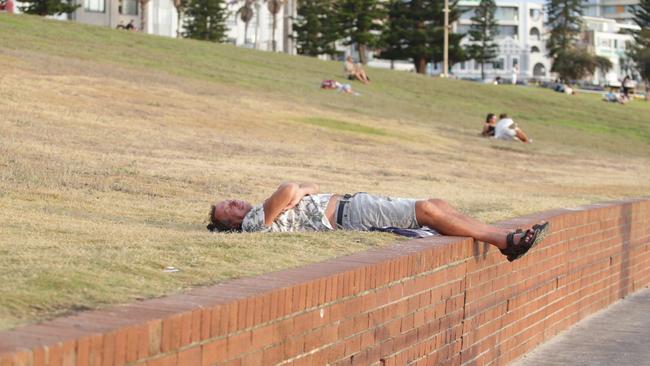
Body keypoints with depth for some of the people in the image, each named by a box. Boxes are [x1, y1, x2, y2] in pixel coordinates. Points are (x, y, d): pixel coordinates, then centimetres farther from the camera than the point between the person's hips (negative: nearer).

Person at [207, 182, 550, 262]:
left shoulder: (265, 210, 23)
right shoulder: (253, 221, -6)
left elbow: (312, 188, 27)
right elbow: (289, 190, -22)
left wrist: (301, 191, 7)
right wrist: (298, 191, -2)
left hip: (348, 202, 9)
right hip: (350, 216, -9)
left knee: (434, 203, -1)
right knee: (428, 209, -18)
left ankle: (506, 237, -3)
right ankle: (506, 241, -14)